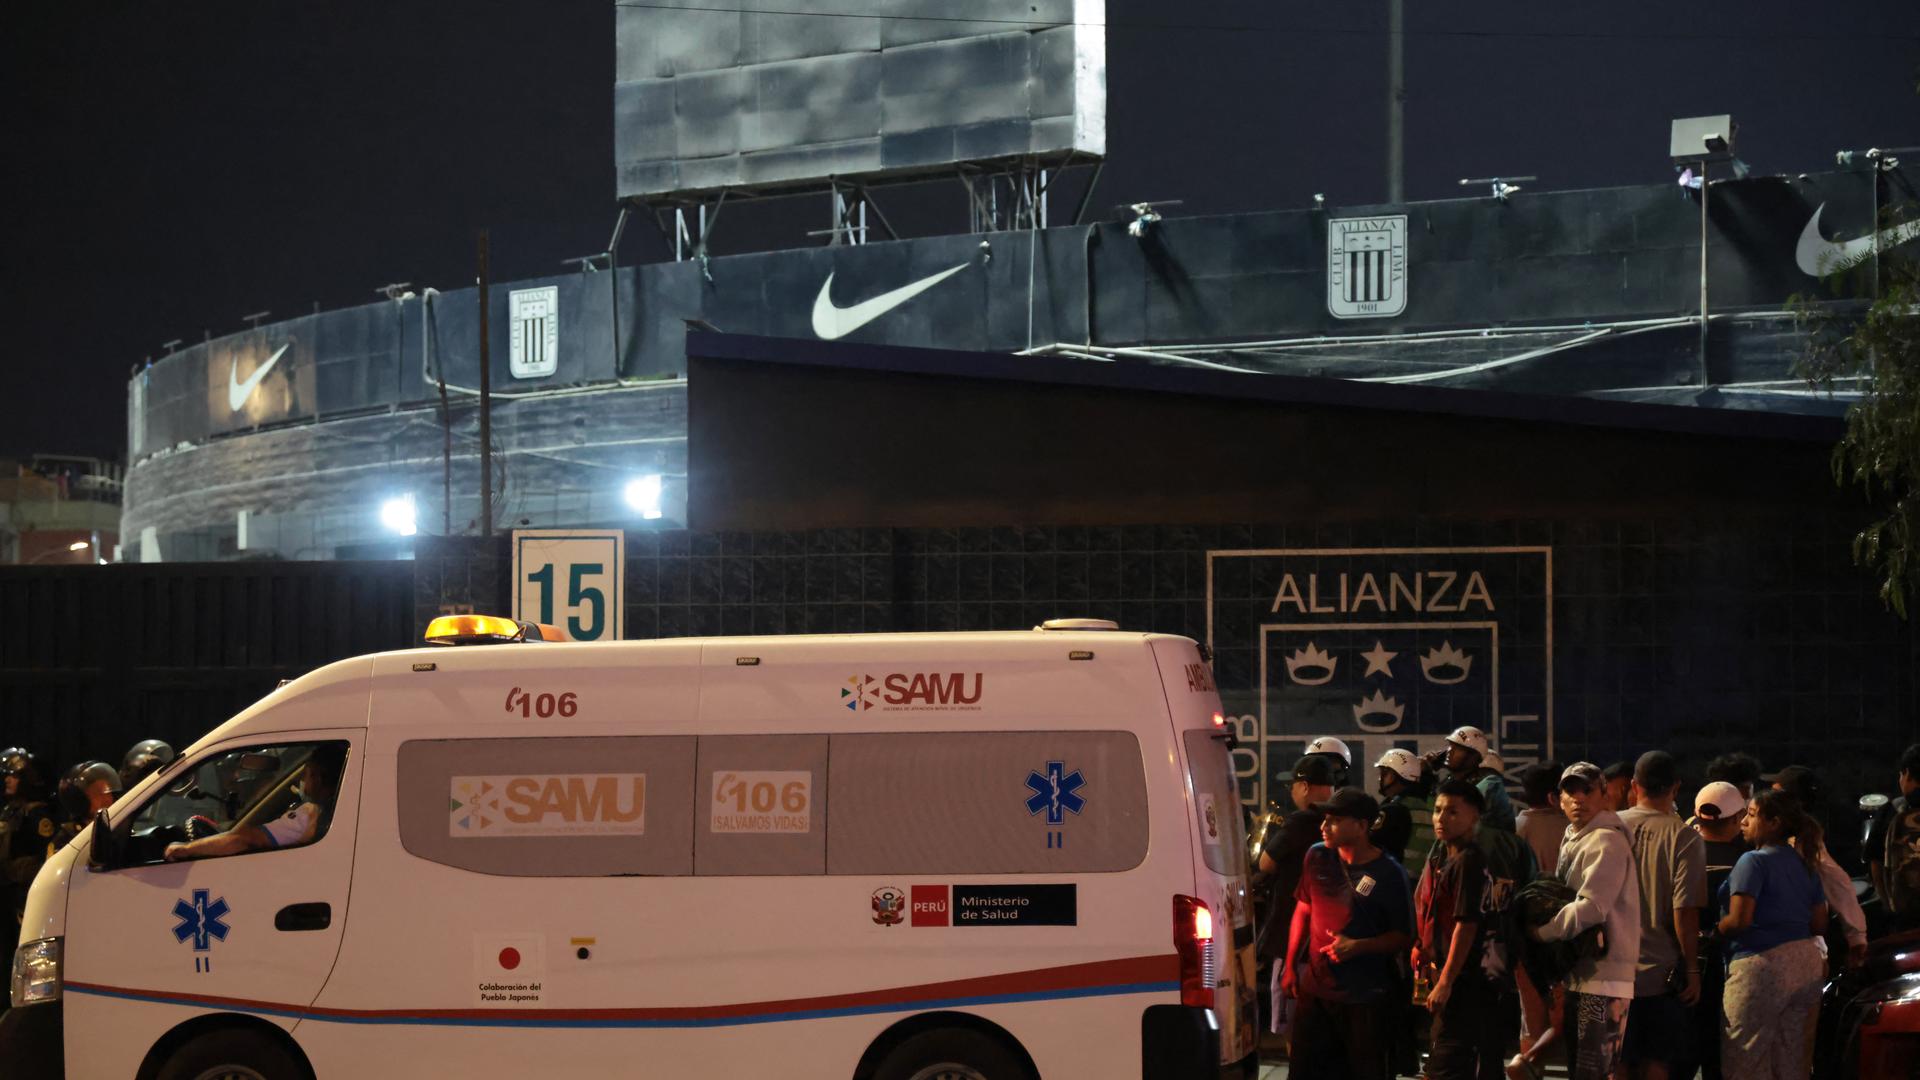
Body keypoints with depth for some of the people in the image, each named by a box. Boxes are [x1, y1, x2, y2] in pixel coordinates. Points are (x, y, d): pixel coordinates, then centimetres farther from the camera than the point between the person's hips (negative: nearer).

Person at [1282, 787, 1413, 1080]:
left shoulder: (1388, 874, -11)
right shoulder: (1318, 856, 2)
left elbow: (1404, 937, -6)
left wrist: (1357, 946, -20)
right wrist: (1290, 967, 13)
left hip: (1363, 998, -4)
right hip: (1315, 988, 4)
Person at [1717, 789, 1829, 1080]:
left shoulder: (1754, 862, -10)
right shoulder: (1804, 864, 14)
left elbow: (1739, 919, -18)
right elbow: (1819, 923, 16)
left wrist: (1710, 935, -1)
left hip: (1762, 965, -8)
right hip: (1806, 962, 8)